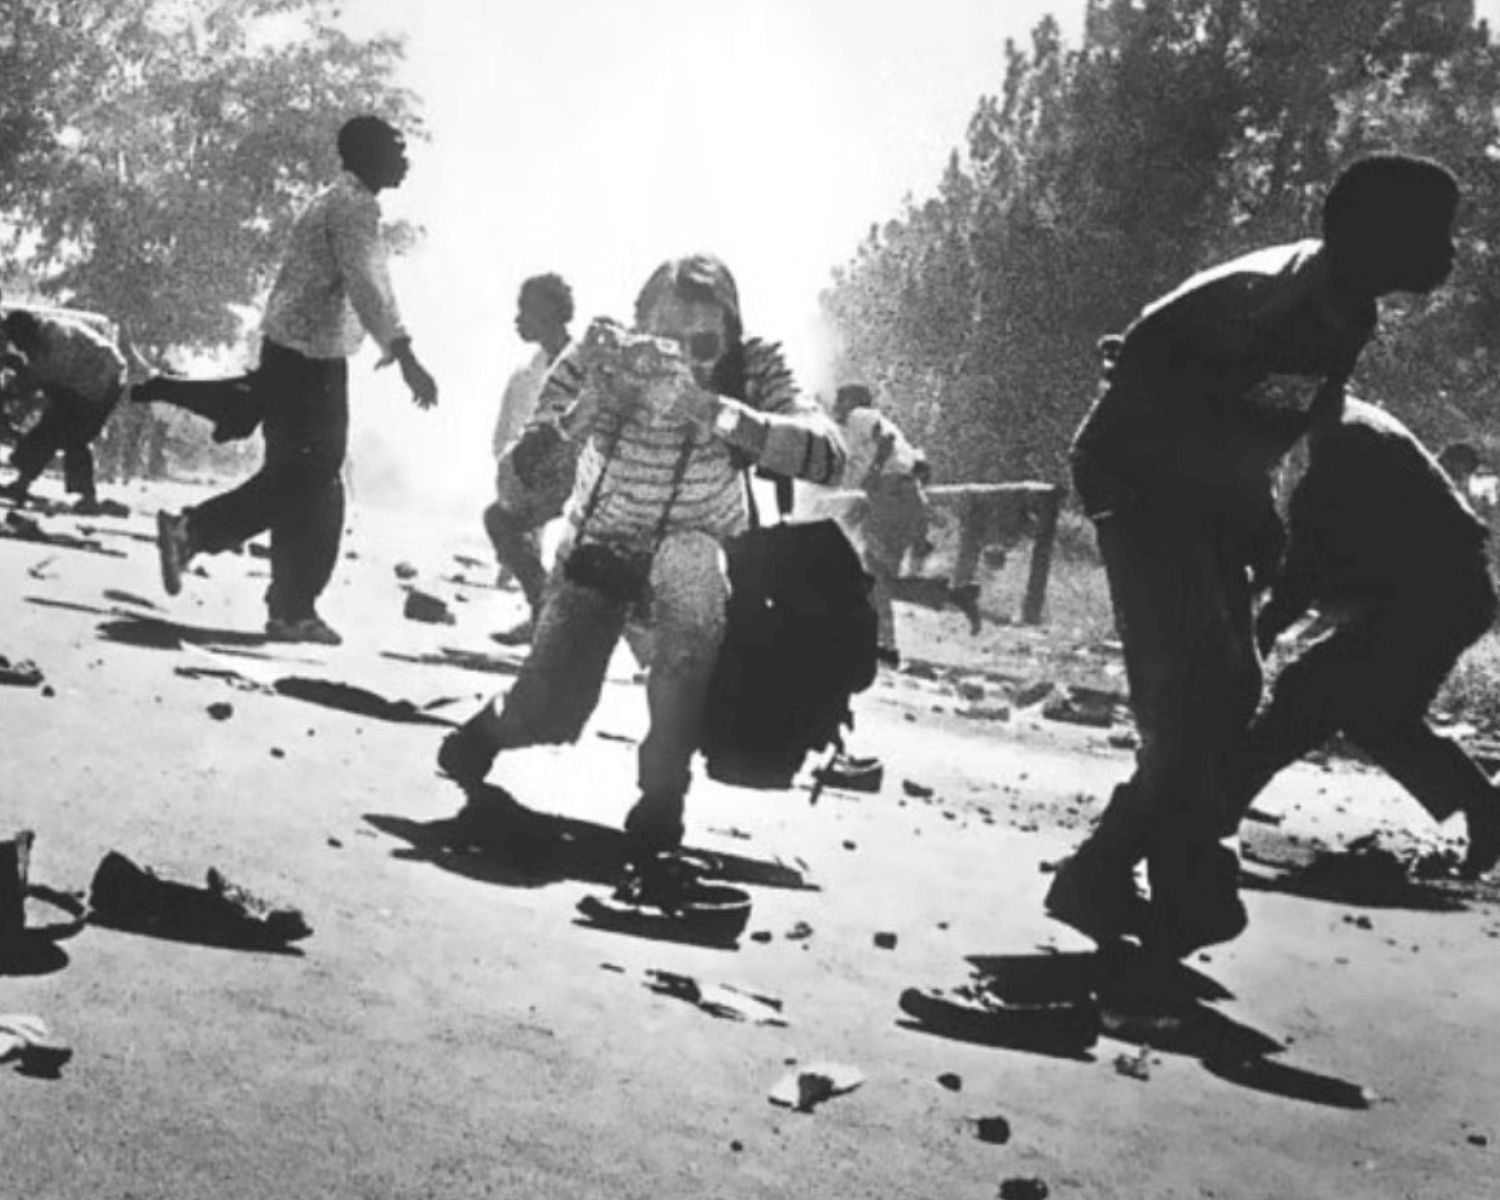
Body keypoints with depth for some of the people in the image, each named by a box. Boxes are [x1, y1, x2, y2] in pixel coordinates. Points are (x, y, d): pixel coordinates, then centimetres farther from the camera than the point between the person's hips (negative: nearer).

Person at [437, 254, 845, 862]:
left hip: (696, 565, 0)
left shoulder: (752, 371, -22)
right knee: (547, 715, -18)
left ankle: (662, 791, -19)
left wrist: (714, 411, -47)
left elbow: (828, 454, -37)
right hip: (598, 551, 0)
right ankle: (490, 726, 25)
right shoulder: (601, 356, -20)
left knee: (690, 561, -36)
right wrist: (595, 400, -36)